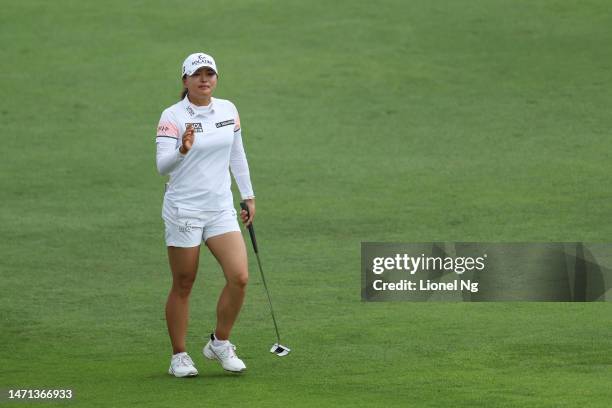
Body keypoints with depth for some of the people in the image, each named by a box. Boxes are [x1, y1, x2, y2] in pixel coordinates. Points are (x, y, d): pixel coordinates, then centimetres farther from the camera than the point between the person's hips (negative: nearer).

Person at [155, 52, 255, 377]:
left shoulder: (228, 110, 6)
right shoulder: (172, 117, -10)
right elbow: (162, 166, -20)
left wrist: (248, 196, 18)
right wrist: (182, 150, -39)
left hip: (221, 209, 4)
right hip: (183, 210, -4)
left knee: (239, 278, -8)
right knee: (183, 286, 2)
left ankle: (219, 344, 11)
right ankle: (179, 356, 16)